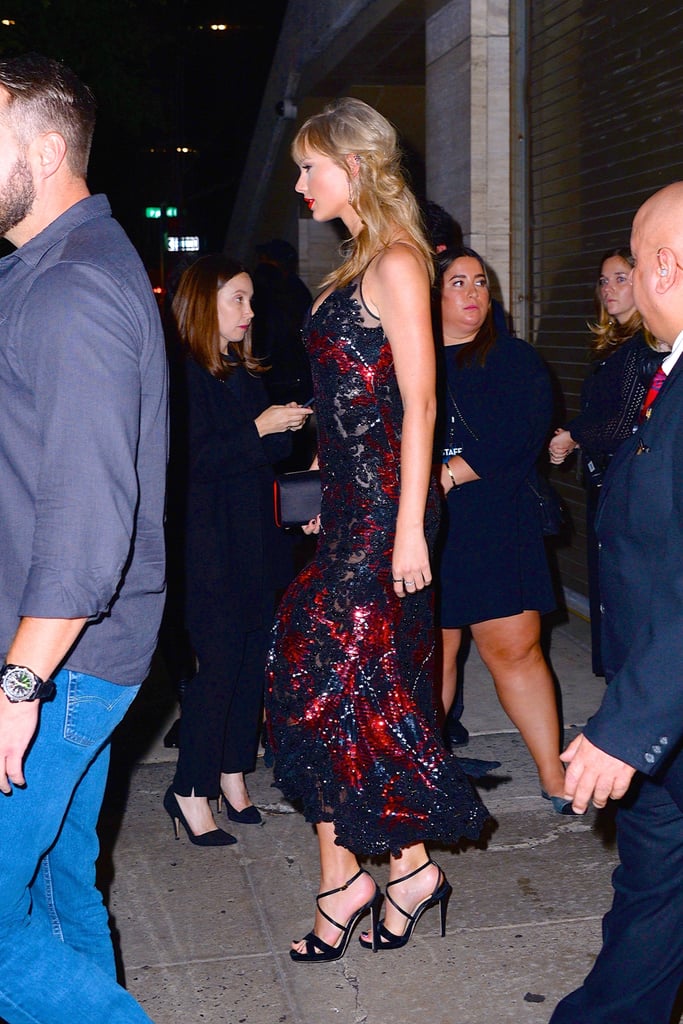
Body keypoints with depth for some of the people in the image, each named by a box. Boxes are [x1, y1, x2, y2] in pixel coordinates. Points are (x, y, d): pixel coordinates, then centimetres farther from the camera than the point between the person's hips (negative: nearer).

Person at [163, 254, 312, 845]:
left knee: (252, 658, 8)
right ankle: (192, 791, 3)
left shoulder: (246, 374, 16)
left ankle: (234, 778, 18)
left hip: (256, 541, 8)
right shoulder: (184, 373, -8)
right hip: (211, 546, -8)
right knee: (219, 663, -7)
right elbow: (193, 457, -18)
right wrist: (259, 427, -15)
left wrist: (286, 429, 0)